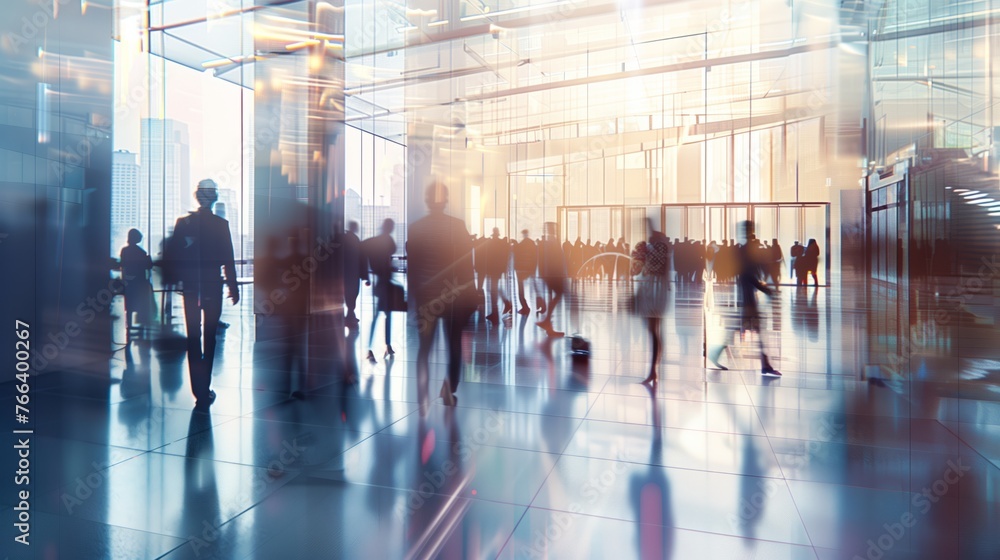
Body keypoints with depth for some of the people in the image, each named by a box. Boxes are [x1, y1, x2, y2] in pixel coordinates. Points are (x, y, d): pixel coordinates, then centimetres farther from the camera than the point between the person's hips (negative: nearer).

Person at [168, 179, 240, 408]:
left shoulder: (183, 223, 1)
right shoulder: (221, 224, -6)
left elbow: (173, 256, 3)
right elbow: (228, 260, -7)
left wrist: (177, 279, 15)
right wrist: (233, 287, 1)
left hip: (190, 286, 2)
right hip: (213, 286, -2)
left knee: (193, 337, 7)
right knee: (209, 336, 7)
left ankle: (199, 390, 7)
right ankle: (204, 390, 8)